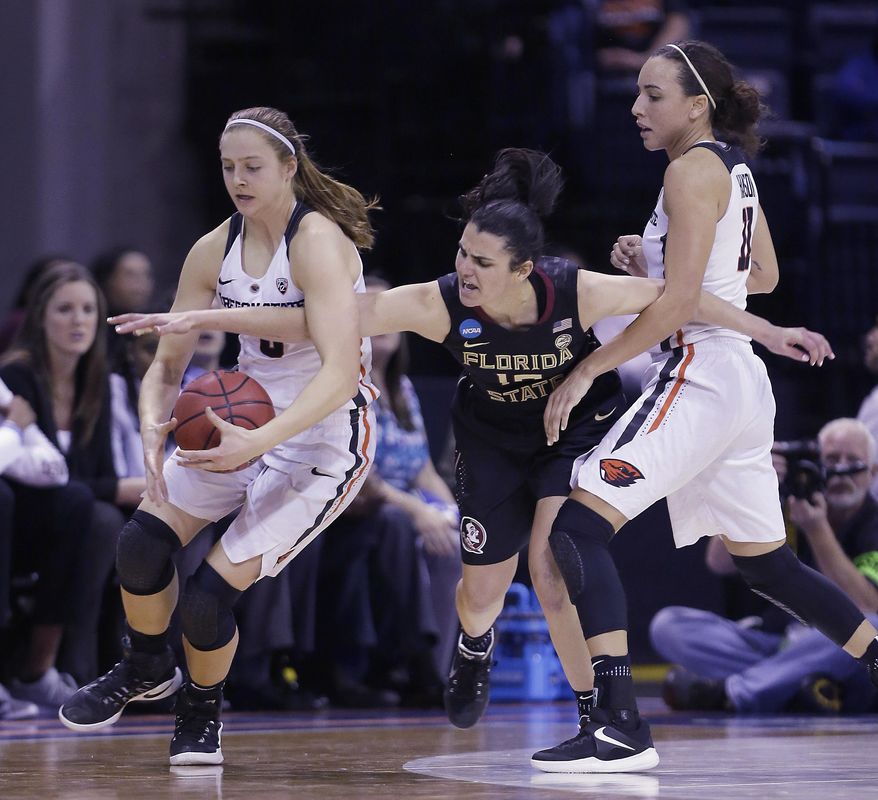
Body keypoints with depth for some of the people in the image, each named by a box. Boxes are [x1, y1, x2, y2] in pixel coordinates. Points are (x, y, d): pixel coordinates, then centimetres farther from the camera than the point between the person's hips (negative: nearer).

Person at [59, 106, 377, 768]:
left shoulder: (318, 242, -22)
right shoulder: (215, 251, 0)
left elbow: (340, 371, -32)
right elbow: (167, 365, 4)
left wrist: (260, 441, -42)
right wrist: (154, 428, -18)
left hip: (326, 435, -7)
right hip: (247, 417, 7)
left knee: (209, 594, -13)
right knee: (142, 542, -8)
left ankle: (202, 711, 18)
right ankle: (146, 669, 22)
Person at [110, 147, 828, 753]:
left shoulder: (576, 292, -34)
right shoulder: (439, 304, -32)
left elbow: (677, 294, -17)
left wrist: (767, 332, -12)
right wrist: (195, 320, -36)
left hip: (580, 425, -2)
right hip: (494, 434, 2)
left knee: (553, 567, -20)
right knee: (484, 585, 6)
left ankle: (599, 714, -1)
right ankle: (475, 650, 45)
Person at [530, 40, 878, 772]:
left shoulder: (693, 169, -11)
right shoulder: (734, 168, 16)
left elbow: (677, 304, -18)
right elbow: (763, 277, 26)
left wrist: (585, 373, -16)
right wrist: (653, 263, 17)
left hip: (698, 375, -10)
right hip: (740, 378, 10)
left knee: (579, 528, -16)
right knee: (767, 566, 20)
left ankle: (621, 728, -25)